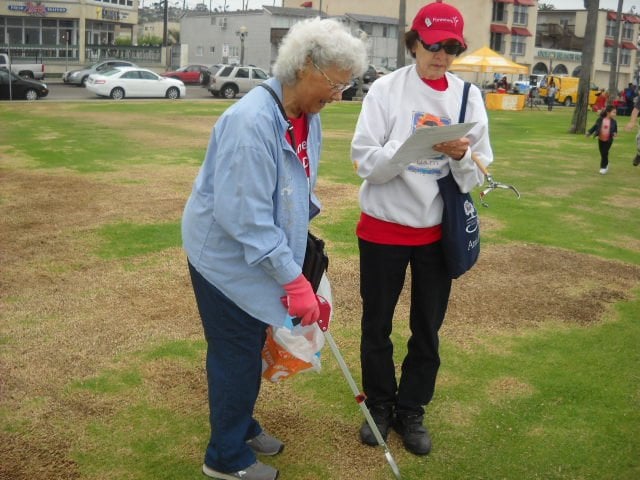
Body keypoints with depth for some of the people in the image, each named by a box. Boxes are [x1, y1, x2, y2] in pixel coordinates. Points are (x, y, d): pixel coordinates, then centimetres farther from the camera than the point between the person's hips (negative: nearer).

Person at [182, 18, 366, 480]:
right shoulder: (250, 122, -29)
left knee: (251, 348, 20)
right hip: (226, 257, -8)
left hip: (262, 256, 8)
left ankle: (241, 425, 42)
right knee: (237, 355, 5)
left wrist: (296, 257, 14)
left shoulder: (309, 117, 0)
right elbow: (245, 217, -30)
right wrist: (293, 280, -27)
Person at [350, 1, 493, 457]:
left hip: (439, 231, 2)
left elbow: (479, 174, -1)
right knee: (377, 325, 12)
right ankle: (380, 405, 33)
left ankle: (411, 410, 31)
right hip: (385, 227, -2)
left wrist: (461, 155, -23)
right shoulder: (386, 89, -9)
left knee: (427, 328, 13)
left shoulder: (469, 96, -1)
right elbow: (365, 162, -14)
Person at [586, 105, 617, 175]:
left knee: (605, 154, -2)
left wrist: (615, 133, -22)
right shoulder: (600, 120, -8)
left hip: (608, 140, -1)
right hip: (601, 140, 1)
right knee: (602, 154, 10)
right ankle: (605, 165, 31)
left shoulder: (613, 122, -6)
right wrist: (589, 132, -8)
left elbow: (615, 130, 0)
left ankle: (603, 167, 10)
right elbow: (595, 127, 1)